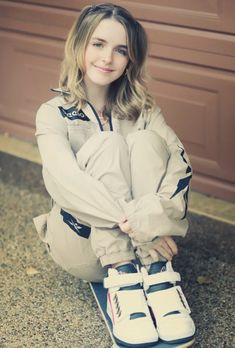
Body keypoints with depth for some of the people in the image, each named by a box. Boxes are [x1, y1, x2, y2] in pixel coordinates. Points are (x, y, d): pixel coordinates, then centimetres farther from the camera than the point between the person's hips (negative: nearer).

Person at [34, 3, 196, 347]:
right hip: (81, 245, -2)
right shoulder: (54, 113, -4)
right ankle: (122, 280, -35)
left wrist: (159, 213, -33)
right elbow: (65, 180, -22)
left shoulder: (142, 109, 6)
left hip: (142, 240, 2)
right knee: (108, 143, -25)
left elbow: (179, 159, -12)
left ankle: (158, 276, -33)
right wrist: (134, 224, -35)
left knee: (146, 141, -22)